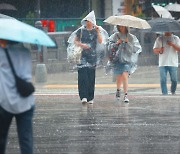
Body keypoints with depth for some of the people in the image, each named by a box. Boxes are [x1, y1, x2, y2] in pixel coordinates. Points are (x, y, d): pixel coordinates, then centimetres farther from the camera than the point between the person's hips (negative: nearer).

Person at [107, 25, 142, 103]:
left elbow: (137, 49, -2)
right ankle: (118, 90, 37)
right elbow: (109, 47, 4)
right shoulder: (115, 36, 7)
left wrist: (128, 43, -13)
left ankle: (125, 95, -15)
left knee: (125, 76, -19)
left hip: (127, 60, -1)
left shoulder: (131, 37, 5)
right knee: (119, 78, 5)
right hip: (117, 60, 1)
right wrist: (116, 43, -12)